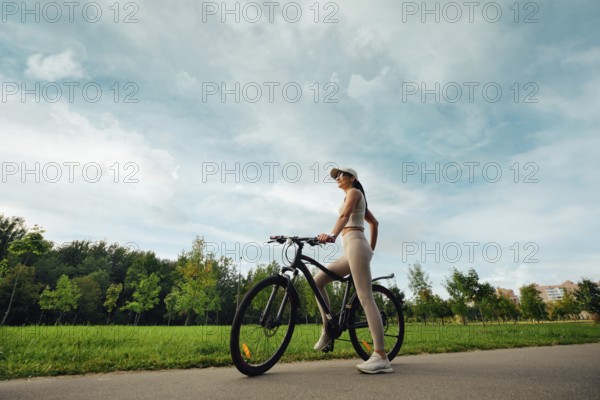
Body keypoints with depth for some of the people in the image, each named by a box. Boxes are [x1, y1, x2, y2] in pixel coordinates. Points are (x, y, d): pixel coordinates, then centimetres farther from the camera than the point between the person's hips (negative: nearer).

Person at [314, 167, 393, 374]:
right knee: (317, 280, 5)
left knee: (366, 298, -14)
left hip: (355, 245, -10)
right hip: (352, 250, 10)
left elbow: (344, 215, -18)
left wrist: (332, 235, -34)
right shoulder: (358, 198, 29)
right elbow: (374, 222, 32)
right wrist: (371, 248, 32)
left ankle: (381, 356, -14)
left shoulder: (354, 191, 2)